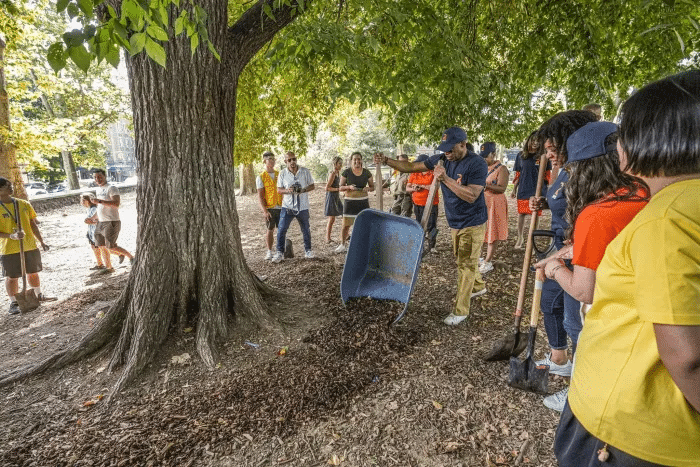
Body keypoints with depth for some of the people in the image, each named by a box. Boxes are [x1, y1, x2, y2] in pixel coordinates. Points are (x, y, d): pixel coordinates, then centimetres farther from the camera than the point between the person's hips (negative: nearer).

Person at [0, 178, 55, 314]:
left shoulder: (24, 204, 4)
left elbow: (33, 225, 11)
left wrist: (41, 242, 11)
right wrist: (11, 236, -26)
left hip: (30, 246, 4)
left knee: (33, 272, 16)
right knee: (12, 277, 5)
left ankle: (39, 295, 31)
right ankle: (13, 303, 17)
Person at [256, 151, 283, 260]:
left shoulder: (279, 174, 13)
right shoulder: (261, 177, 1)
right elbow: (260, 195, -4)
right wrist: (264, 210, -14)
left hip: (280, 206, 3)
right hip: (269, 208, -3)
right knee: (270, 230, 2)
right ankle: (269, 251, 13)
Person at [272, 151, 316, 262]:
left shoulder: (305, 171, 0)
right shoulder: (283, 173, 0)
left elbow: (312, 186, 4)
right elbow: (279, 189, 3)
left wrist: (303, 190, -17)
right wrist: (287, 190, -19)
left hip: (303, 206, 0)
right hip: (287, 206, 0)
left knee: (306, 230, 11)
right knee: (281, 230, -4)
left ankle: (308, 250, 28)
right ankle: (280, 252, 10)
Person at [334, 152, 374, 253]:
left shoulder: (366, 173, 4)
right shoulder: (346, 172, -2)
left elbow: (372, 187, 10)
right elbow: (341, 187, 1)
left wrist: (367, 188, -12)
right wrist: (349, 187, -18)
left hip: (363, 201, 2)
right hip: (349, 201, -2)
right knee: (346, 225, -1)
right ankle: (342, 245, 17)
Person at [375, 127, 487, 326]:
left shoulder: (477, 164, -20)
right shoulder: (441, 159, -2)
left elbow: (471, 196, -29)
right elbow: (411, 166, -2)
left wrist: (445, 179, -34)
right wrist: (386, 161, -13)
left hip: (472, 223, -7)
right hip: (456, 223, 7)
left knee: (465, 265, -1)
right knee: (463, 260, 22)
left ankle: (460, 310, 9)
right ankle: (478, 286, 48)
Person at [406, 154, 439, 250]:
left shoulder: (433, 173, -7)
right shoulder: (414, 174, 10)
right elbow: (407, 188, 10)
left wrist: (421, 186, -16)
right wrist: (414, 189, -11)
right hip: (417, 205, 5)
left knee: (431, 226, -4)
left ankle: (431, 246, 9)